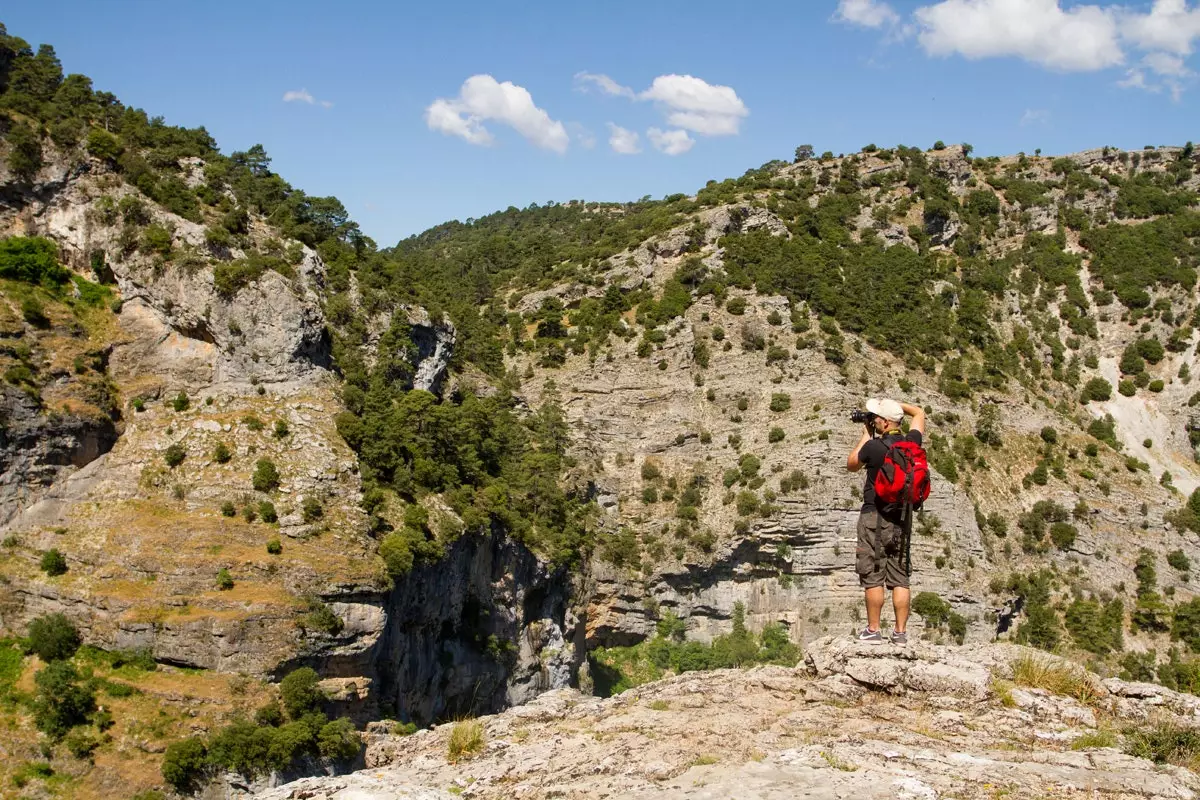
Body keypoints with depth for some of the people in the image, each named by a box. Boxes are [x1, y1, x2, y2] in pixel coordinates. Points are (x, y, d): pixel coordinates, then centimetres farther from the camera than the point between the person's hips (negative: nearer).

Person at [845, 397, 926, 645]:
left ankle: (873, 630, 3)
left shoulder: (873, 447, -14)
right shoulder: (912, 443, 1)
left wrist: (866, 435, 10)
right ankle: (900, 632, 7)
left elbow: (851, 465, 7)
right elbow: (919, 413, 22)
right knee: (900, 578, 8)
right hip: (903, 517, 5)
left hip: (875, 516, -5)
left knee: (873, 577, 1)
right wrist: (893, 404, 18)